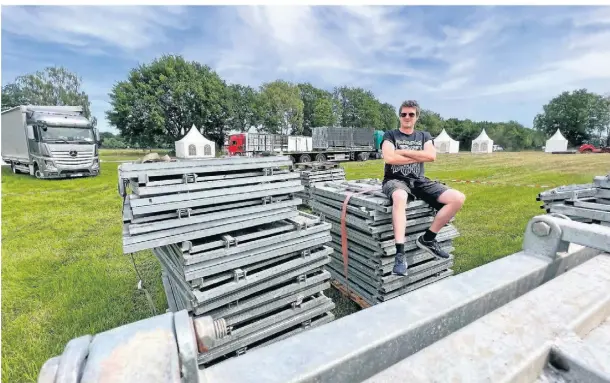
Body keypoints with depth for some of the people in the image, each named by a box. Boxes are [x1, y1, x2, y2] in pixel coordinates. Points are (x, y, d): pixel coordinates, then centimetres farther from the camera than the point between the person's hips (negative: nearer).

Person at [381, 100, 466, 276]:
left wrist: (402, 151, -7)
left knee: (458, 198, -14)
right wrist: (419, 156, -4)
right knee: (400, 197, -42)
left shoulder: (424, 136, 18)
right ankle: (400, 253, -39)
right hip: (395, 180, -4)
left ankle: (427, 239, -5)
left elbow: (431, 156, -3)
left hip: (419, 181, 5)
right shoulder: (390, 135, 7)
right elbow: (389, 158, -14)